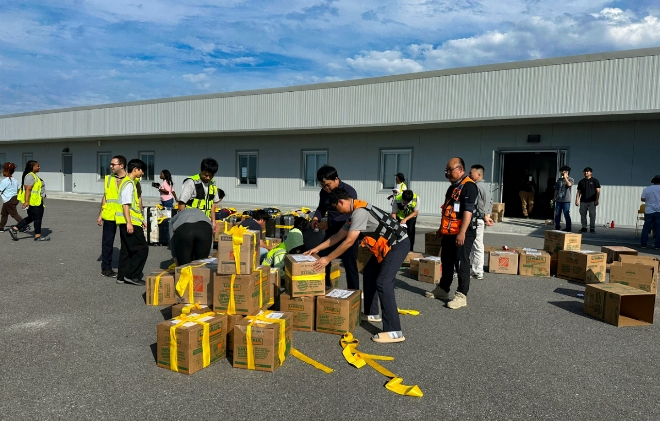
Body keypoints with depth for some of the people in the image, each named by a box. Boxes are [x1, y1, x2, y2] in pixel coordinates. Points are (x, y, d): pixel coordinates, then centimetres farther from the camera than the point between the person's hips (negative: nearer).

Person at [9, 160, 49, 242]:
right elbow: (27, 189, -22)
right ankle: (38, 236, 5)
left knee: (31, 218, 16)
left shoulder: (33, 175, 16)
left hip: (36, 201, 10)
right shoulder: (30, 176, -16)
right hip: (33, 201, -10)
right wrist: (26, 201, -27)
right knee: (38, 218, -2)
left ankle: (14, 229, 18)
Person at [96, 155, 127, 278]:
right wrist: (100, 215, 9)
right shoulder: (108, 179, 7)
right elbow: (105, 197, 13)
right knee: (107, 242, 7)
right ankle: (106, 268, 18)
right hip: (109, 216, 2)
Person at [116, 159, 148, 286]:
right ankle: (132, 275, -3)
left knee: (126, 250, 12)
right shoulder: (128, 183, -13)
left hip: (131, 222, 10)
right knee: (142, 248, -7)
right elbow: (125, 205, -20)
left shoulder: (130, 182, 18)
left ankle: (122, 276, 17)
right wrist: (129, 223, -24)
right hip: (129, 222, -10)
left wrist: (140, 220, 23)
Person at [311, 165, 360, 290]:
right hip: (331, 232, 6)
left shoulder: (349, 192, -17)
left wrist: (329, 223, -30)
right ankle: (325, 285, 25)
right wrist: (316, 217, -6)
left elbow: (348, 215, -24)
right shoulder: (323, 192, 3)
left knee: (350, 265, 1)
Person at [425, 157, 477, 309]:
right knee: (446, 262, 17)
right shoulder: (453, 186, 16)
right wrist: (441, 228, 25)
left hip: (462, 233, -10)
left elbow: (468, 211, -23)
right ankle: (442, 290, 30)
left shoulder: (468, 186, -15)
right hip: (449, 232, 10)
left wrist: (462, 233, -27)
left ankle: (461, 296, 4)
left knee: (461, 264, -3)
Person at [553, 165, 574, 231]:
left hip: (566, 200, -5)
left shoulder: (571, 179, 2)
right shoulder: (559, 180, 16)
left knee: (567, 215, -4)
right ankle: (557, 227, 16)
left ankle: (568, 228, 1)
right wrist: (554, 197, 14)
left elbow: (569, 184, -21)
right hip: (558, 200, 5)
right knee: (557, 214, 7)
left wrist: (565, 177, -11)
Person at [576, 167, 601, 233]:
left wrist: (597, 200, -9)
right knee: (583, 215, 1)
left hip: (592, 201, -3)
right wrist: (577, 200, 3)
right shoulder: (581, 182, 14)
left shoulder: (595, 181, 5)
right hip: (583, 201, 3)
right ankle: (584, 227, 8)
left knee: (592, 215, -7)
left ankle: (592, 228, -4)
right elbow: (578, 192, 13)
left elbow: (598, 191, 0)